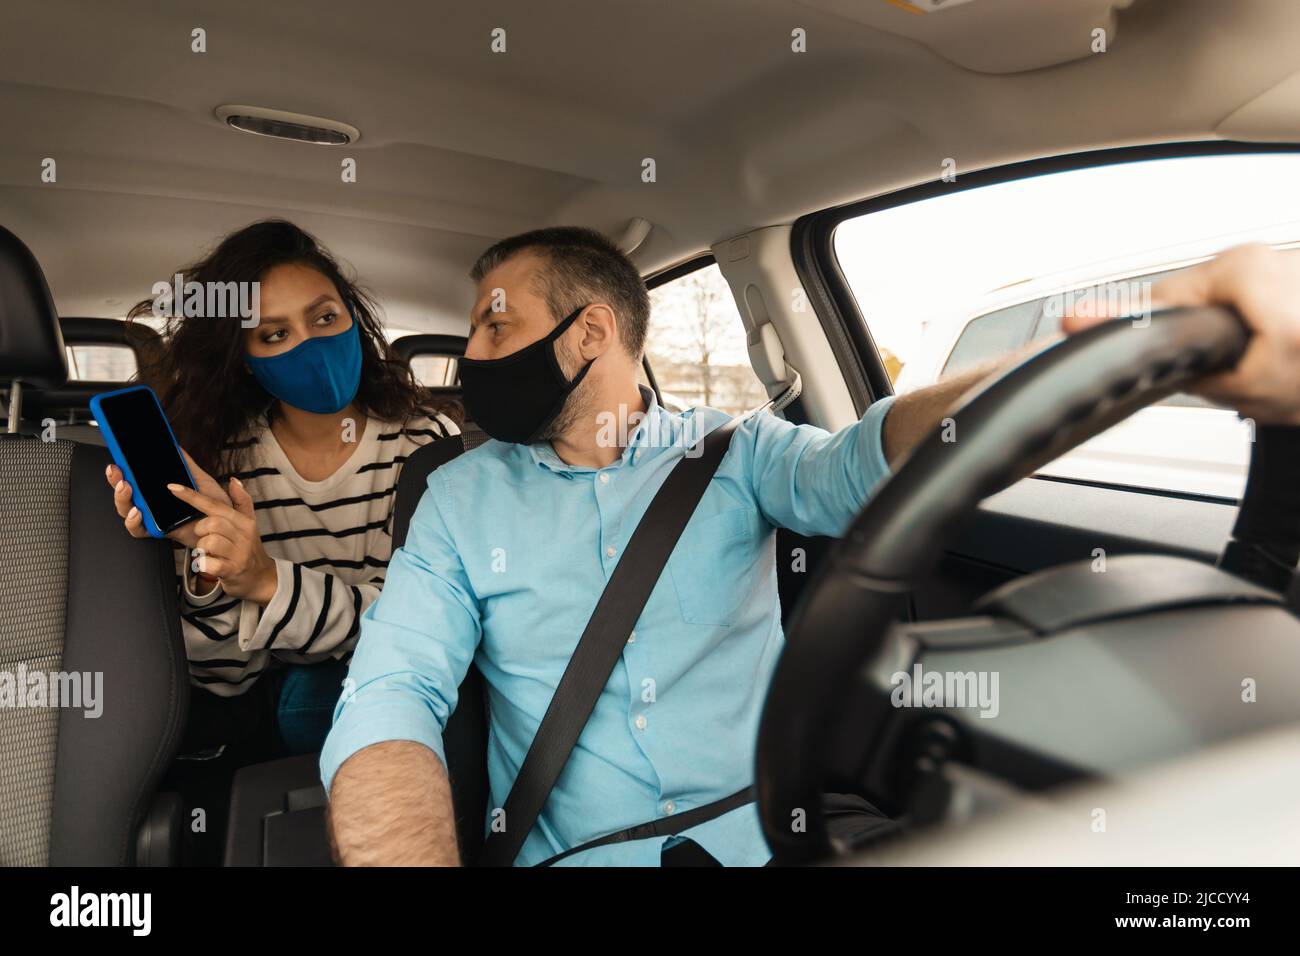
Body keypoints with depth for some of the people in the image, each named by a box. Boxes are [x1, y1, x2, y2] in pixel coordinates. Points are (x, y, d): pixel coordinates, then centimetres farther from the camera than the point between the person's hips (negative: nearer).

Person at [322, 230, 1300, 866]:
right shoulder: (463, 496, 5)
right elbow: (389, 698, -7)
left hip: (772, 840, -1)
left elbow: (859, 467, -16)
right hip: (570, 853, 2)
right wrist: (415, 857, -29)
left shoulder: (732, 452, 4)